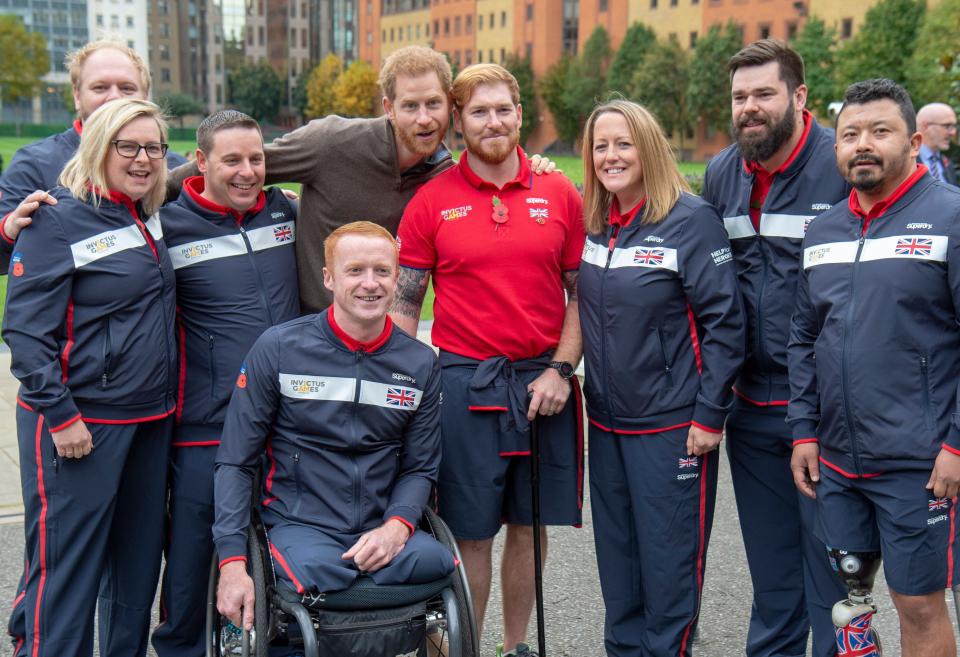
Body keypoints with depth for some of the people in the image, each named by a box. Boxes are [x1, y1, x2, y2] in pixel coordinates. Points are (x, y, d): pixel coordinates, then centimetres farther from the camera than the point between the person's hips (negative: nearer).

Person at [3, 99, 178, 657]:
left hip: (151, 422, 7)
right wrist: (59, 416, -17)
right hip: (81, 425, -7)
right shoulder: (59, 219, -10)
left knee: (139, 562, 15)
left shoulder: (152, 218, 10)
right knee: (66, 571, -2)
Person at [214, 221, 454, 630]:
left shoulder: (421, 363, 8)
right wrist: (232, 561, -10)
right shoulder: (279, 347, -1)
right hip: (298, 522, -2)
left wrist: (396, 525, -11)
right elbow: (235, 462, 1)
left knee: (435, 562, -31)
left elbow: (420, 467, 12)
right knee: (320, 570, -37)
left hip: (383, 529, 3)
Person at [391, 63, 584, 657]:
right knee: (471, 531, 4)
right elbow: (404, 302, 2)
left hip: (543, 381, 2)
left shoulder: (559, 194, 4)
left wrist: (561, 370, -3)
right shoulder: (432, 201, 0)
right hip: (464, 380, -2)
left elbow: (582, 293, 7)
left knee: (529, 524, 11)